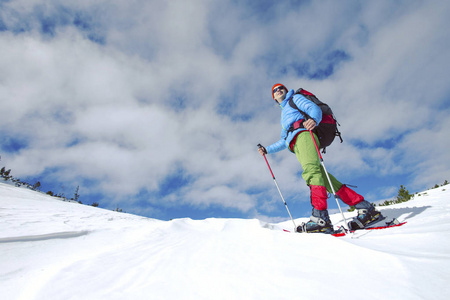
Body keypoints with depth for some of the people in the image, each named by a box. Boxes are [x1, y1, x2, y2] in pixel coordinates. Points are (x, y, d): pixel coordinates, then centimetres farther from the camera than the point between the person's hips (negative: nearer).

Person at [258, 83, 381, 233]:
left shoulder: (295, 98, 22)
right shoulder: (283, 115, 42)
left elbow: (315, 108, 2)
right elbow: (283, 142, 39)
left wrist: (313, 119, -22)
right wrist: (267, 149, 31)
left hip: (303, 134, -6)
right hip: (295, 145, 6)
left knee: (311, 170, -30)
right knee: (321, 176, -12)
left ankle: (320, 218, -45)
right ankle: (365, 207, -13)